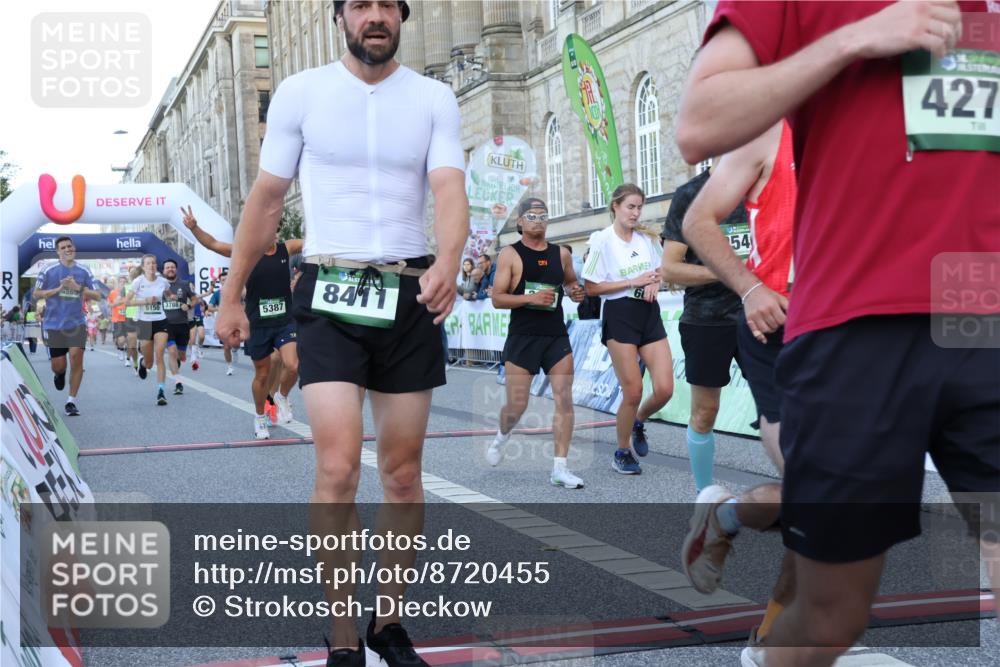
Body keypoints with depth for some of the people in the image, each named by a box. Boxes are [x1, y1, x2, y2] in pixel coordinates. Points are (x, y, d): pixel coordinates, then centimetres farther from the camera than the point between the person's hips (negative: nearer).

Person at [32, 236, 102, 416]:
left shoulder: (84, 271, 4)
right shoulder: (48, 271, 0)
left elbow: (97, 295, 4)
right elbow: (36, 294, 2)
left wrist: (78, 287, -12)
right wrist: (58, 289, -11)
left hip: (77, 323, 1)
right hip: (53, 325, 0)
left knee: (76, 358, -14)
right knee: (58, 366, 1)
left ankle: (71, 401, -3)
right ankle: (59, 374, 42)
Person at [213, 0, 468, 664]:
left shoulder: (434, 98, 4)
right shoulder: (300, 93, 3)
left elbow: (451, 189, -11)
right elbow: (267, 198, 7)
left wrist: (448, 262, -31)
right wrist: (232, 295, 6)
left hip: (410, 296, 2)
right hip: (330, 295, -2)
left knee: (403, 474, 8)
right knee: (338, 468, -15)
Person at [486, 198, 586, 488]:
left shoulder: (561, 254, 9)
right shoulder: (510, 254, -3)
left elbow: (570, 282, 26)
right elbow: (497, 298, -7)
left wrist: (576, 291, 2)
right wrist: (531, 298, -21)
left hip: (557, 336, 3)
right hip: (522, 337, -3)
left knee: (564, 400, -7)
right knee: (516, 406, 1)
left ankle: (559, 468, -3)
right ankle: (502, 436, 36)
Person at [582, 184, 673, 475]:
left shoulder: (647, 237, 8)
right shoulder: (602, 240, -6)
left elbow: (660, 270, 21)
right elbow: (591, 287, -8)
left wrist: (655, 281, -3)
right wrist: (632, 282, -15)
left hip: (650, 313, 5)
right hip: (619, 315, -5)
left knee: (664, 389, -5)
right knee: (633, 392, -6)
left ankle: (638, 422, 27)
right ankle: (623, 453, 15)